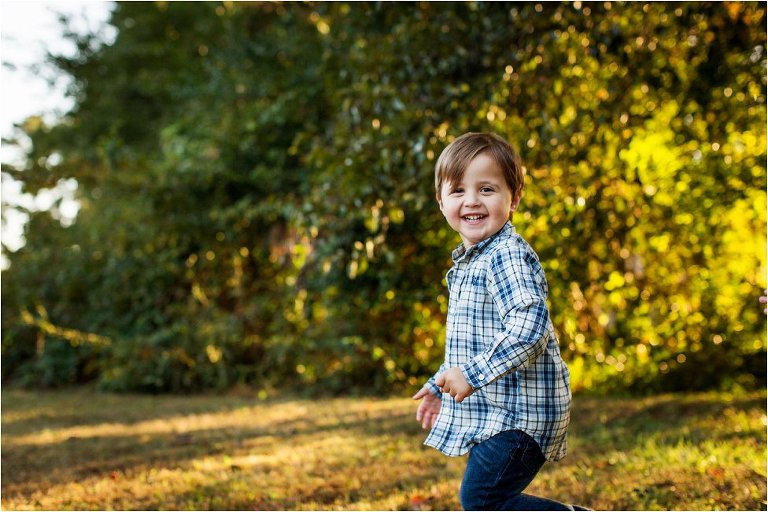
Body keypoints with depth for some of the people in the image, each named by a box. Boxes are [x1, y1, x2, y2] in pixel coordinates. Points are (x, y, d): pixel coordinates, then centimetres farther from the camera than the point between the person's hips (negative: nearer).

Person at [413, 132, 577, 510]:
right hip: (490, 413, 10)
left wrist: (473, 374, -29)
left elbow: (529, 328, -29)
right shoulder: (468, 262, 15)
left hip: (518, 412, -10)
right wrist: (440, 386, 27)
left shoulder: (507, 256, -16)